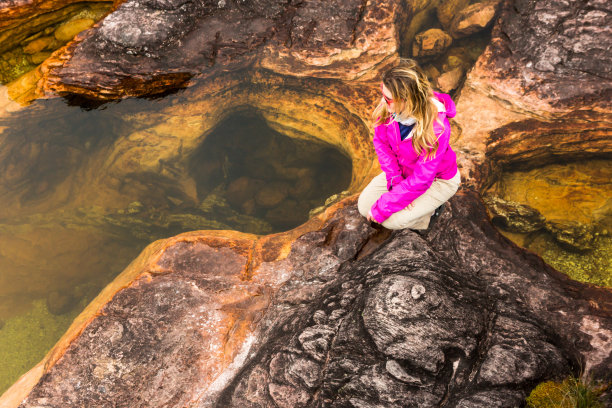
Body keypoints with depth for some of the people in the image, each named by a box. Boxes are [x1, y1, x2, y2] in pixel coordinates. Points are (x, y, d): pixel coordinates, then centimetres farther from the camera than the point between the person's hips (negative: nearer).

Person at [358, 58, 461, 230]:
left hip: (439, 180, -5)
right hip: (404, 170, 6)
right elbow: (381, 142, -9)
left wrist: (383, 207, -28)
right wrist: (395, 179, -21)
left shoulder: (436, 128, -38)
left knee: (391, 220, -19)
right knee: (364, 205, -5)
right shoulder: (388, 107, -24)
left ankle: (429, 207, 8)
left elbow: (421, 180, -32)